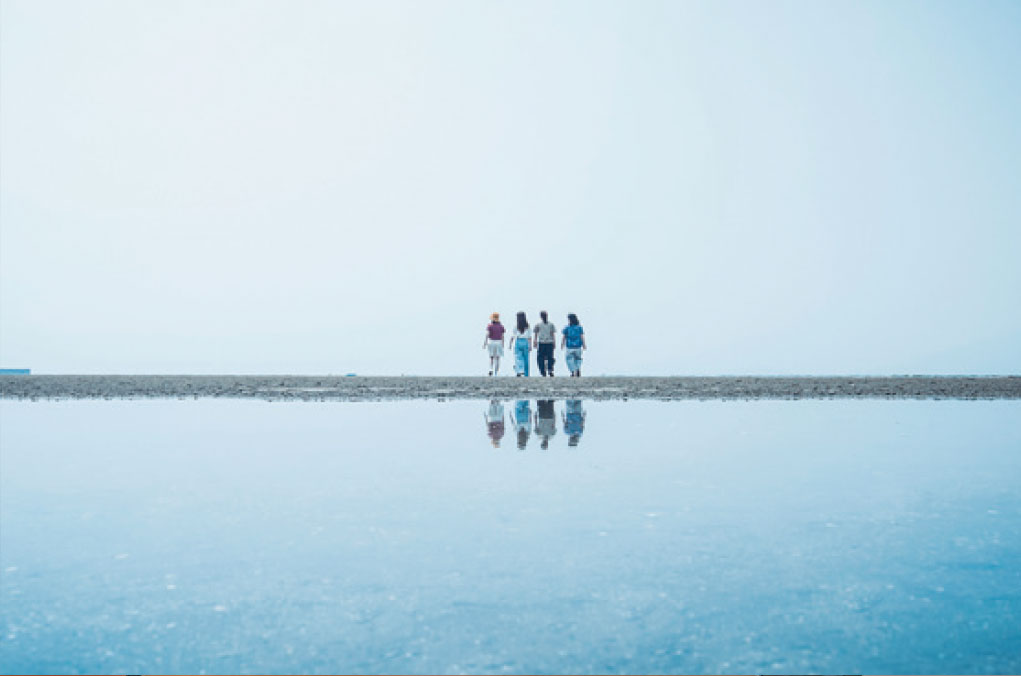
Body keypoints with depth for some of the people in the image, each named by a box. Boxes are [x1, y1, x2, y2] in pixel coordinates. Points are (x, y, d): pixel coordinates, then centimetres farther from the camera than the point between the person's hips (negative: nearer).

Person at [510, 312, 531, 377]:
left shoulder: (516, 326, -5)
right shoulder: (527, 326, -2)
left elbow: (512, 336, -3)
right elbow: (529, 337, -4)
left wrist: (510, 344, 6)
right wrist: (530, 346, -2)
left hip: (517, 342, -1)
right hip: (525, 342, 1)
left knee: (518, 358, -1)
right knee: (526, 359, 10)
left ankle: (520, 371, -23)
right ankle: (526, 374, 17)